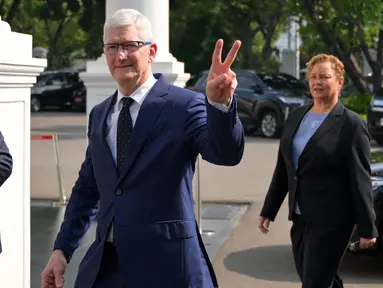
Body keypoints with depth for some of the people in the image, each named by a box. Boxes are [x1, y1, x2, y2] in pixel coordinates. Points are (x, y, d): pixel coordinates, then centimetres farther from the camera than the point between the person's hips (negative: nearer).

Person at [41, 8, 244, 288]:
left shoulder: (184, 105, -8)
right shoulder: (99, 115, 10)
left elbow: (227, 154, -24)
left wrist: (220, 103, -41)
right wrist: (62, 249, 12)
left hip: (165, 264, -5)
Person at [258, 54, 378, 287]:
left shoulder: (351, 124, -10)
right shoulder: (296, 117, 9)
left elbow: (361, 180, -11)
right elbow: (283, 169, 13)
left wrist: (367, 228, -10)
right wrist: (268, 210, 13)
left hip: (331, 221, -6)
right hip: (300, 217, 6)